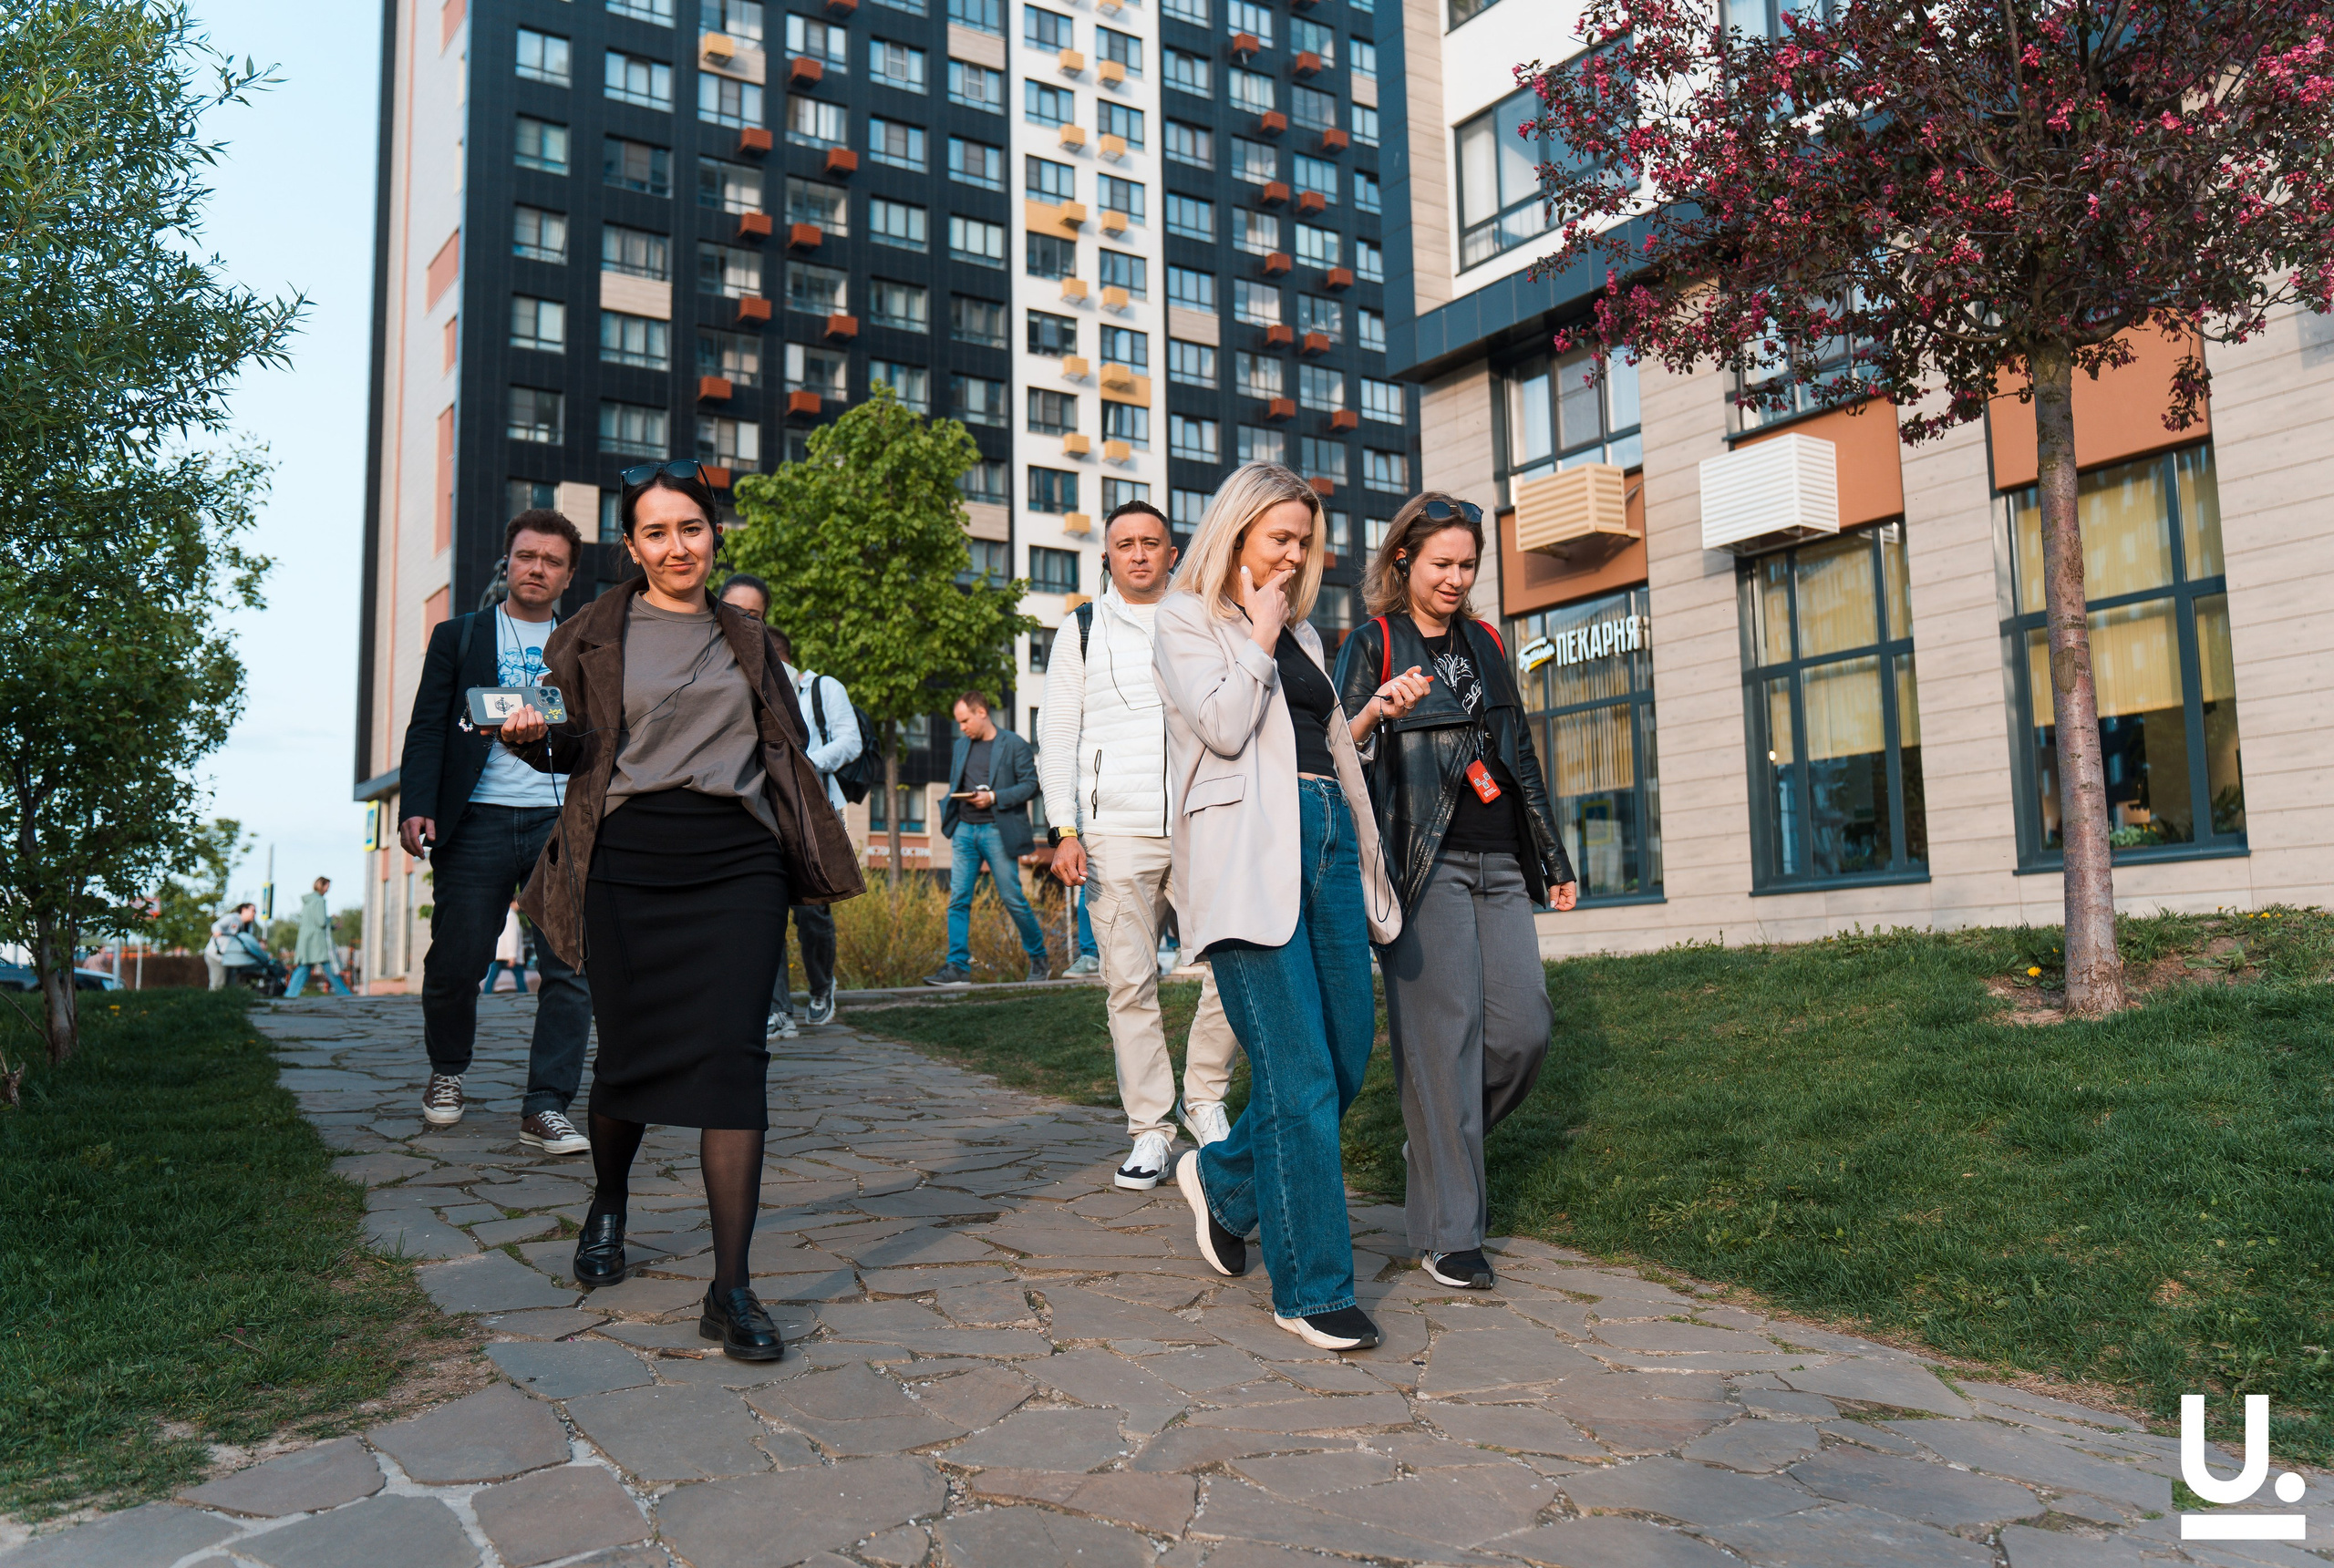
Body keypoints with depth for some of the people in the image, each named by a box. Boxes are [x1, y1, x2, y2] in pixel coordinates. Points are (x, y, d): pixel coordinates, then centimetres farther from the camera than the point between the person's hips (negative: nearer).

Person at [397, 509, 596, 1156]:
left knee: (572, 967, -8)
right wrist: (417, 808, -8)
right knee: (456, 962, 2)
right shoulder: (458, 636, 13)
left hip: (565, 819, 1)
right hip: (478, 819, -1)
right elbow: (427, 729, 6)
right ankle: (447, 1071, 30)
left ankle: (547, 1107, -1)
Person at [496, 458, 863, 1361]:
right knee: (629, 1049, 7)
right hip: (627, 864, -1)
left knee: (731, 1055, -9)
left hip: (736, 865, 1)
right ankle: (608, 1207, 38)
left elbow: (784, 757, 20)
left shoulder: (749, 641, 16)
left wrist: (813, 858, 11)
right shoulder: (597, 634, 9)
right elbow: (573, 748, 8)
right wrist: (530, 736, -13)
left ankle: (730, 1290, -9)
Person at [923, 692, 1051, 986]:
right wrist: (949, 815, 9)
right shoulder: (961, 746, 17)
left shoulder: (1014, 745, -1)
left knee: (1013, 898, -1)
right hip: (965, 830, 5)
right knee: (958, 899, -2)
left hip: (997, 831, -5)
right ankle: (958, 967, -1)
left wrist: (994, 797, -16)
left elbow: (1030, 784, -6)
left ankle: (1039, 958, 15)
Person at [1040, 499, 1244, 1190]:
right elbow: (1058, 737, 8)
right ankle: (1150, 1131, 8)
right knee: (1130, 983, -1)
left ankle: (1204, 1098, 12)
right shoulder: (1082, 632, 12)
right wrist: (1064, 831, -3)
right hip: (1116, 830, -1)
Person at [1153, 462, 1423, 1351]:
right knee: (1299, 1071, -9)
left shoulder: (1300, 632, 24)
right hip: (1250, 851, -8)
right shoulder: (1186, 620, 4)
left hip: (1326, 838, 8)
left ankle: (1224, 1179, 32)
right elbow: (1224, 727, -11)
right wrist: (1259, 636, -3)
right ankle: (1312, 1289, 1)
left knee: (1348, 1058, 7)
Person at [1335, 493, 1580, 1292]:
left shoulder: (1485, 643, 19)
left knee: (1524, 1027, -1)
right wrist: (1372, 716, -26)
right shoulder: (1372, 644, 2)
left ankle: (1441, 1140, 26)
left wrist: (1553, 858, 23)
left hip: (1499, 864, 6)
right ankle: (1448, 1232, 3)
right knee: (1443, 1034, -7)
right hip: (1424, 866, -6)